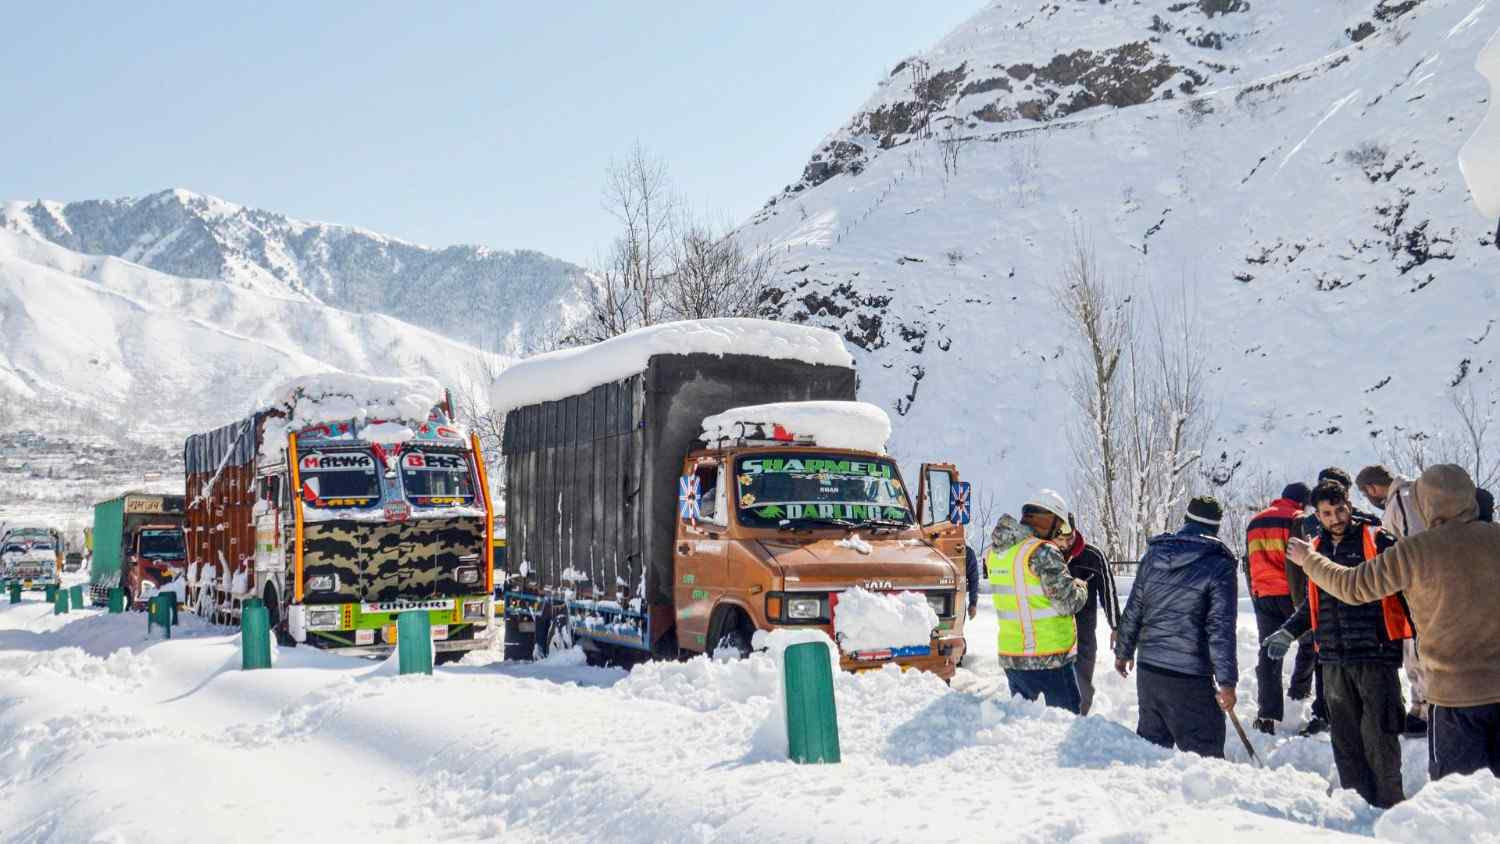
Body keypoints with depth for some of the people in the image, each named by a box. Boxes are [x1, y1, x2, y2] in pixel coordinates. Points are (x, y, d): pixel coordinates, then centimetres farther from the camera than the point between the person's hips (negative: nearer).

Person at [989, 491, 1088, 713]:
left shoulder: (995, 551, 7)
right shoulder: (1042, 552, -16)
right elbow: (1069, 602, -16)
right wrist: (1080, 588, 5)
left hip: (1010, 657, 7)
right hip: (1049, 659, -7)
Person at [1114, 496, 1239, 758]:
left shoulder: (1153, 555, 6)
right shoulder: (1219, 566, -10)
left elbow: (1133, 611, 11)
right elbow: (1221, 629, -13)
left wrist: (1123, 651, 23)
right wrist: (1227, 682, -11)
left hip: (1148, 670, 6)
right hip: (1190, 679, -6)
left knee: (1151, 740, 19)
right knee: (1205, 750, -1)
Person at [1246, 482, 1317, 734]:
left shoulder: (1255, 522, 16)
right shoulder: (1297, 520, -5)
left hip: (1263, 595, 5)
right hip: (1291, 593, -5)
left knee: (1268, 653, 5)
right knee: (1309, 641, 16)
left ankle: (1267, 714, -2)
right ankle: (1299, 694, 15)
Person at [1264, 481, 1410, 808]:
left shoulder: (1377, 540, -2)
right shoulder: (1317, 549, 15)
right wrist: (1288, 632, 18)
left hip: (1375, 655, -5)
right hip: (1334, 660, 5)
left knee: (1378, 736, -6)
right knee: (1344, 738, 7)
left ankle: (1388, 808, 2)